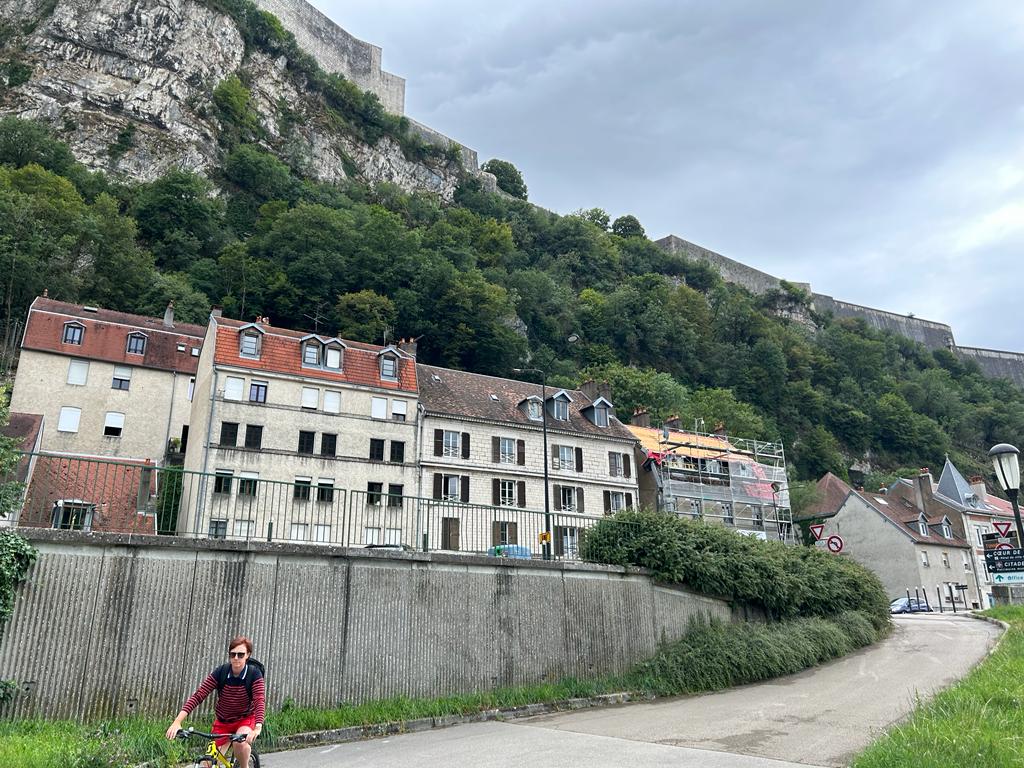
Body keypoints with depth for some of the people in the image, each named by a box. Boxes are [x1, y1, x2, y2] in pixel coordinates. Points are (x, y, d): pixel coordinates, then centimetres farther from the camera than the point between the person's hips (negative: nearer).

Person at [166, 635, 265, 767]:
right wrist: (177, 722, -32)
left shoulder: (254, 674, -21)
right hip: (222, 722, 3)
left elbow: (260, 701, -32)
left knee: (240, 743, -33)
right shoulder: (220, 672, -16)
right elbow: (198, 696, -21)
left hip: (245, 719, -3)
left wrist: (257, 728, -48)